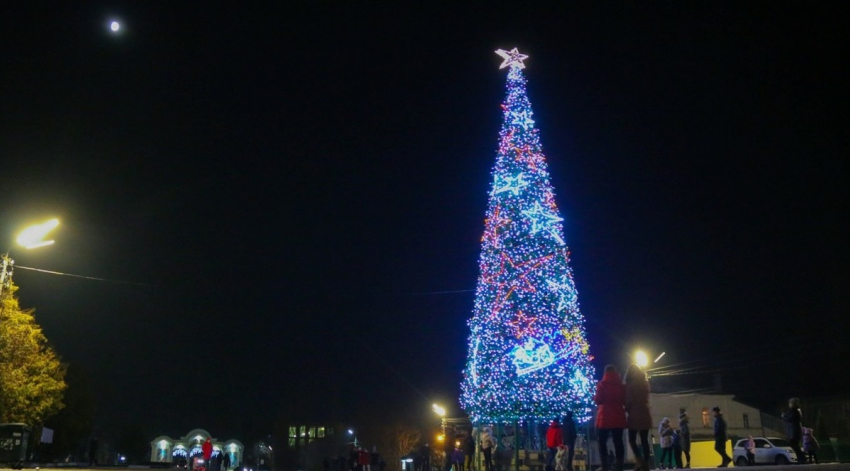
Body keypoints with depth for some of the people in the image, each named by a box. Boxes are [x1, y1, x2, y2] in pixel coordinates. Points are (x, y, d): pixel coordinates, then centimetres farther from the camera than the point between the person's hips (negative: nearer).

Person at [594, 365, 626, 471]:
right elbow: (625, 401, 12)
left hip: (605, 417, -3)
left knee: (602, 442, 2)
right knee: (618, 442, 4)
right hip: (618, 417, 4)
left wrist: (594, 398, 13)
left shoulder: (602, 384, -4)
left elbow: (598, 400, -8)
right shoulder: (621, 385, 8)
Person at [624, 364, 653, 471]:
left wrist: (627, 410, 9)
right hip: (645, 414, 5)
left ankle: (639, 460, -17)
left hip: (634, 415, -5)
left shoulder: (630, 384, -7)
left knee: (632, 439, 2)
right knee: (644, 440, 5)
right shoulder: (645, 382, 9)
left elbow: (628, 400, -8)